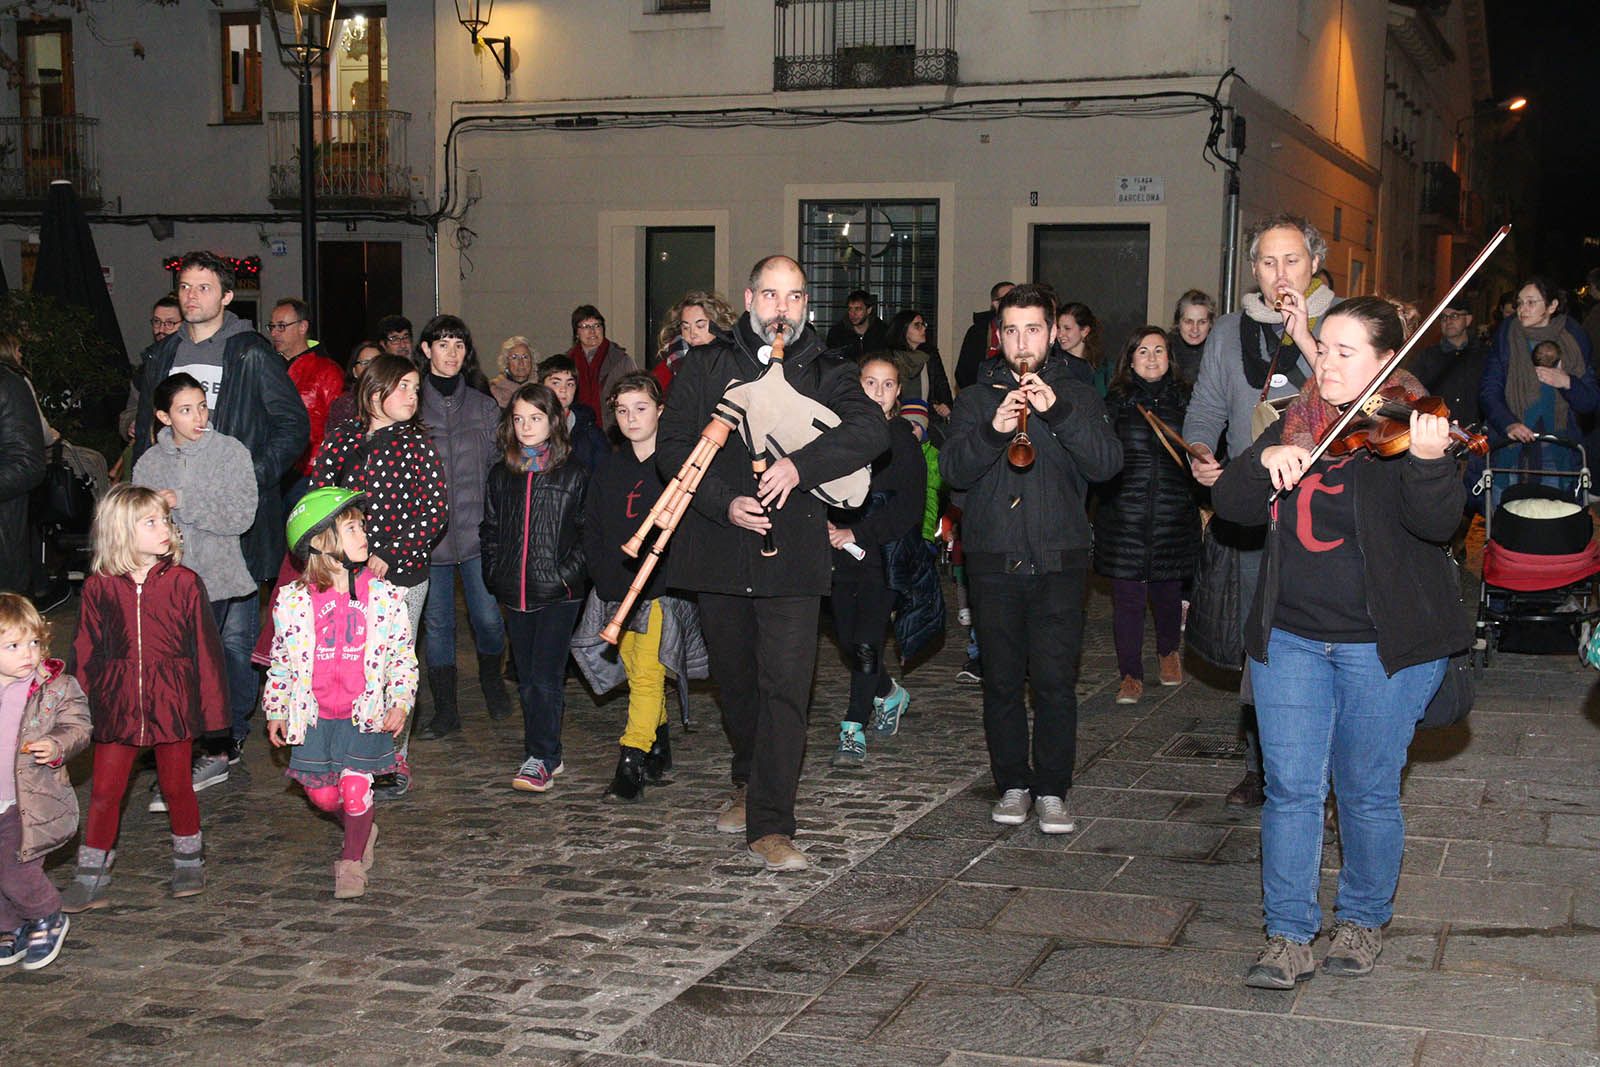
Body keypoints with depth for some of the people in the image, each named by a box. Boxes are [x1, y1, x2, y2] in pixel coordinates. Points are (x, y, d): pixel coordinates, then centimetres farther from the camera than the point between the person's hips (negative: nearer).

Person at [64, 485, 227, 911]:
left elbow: (205, 647, -1)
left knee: (176, 786, 12)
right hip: (116, 704, 1)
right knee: (104, 792, 3)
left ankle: (188, 861, 32)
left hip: (173, 703, -1)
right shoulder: (99, 588, -2)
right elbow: (86, 653, 6)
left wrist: (211, 706, -2)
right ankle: (90, 879, 15)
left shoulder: (183, 582, -5)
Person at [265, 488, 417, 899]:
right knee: (322, 793, 4)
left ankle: (352, 861, 16)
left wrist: (400, 704, -4)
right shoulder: (294, 600, -3)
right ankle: (364, 828, 34)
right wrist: (276, 711, 9)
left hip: (365, 712, -1)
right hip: (315, 714, 1)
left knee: (355, 788, -7)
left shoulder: (383, 596, -3)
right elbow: (281, 660, 7)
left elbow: (402, 655, 3)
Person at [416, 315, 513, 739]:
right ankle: (445, 711, 14)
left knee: (488, 616, -1)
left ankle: (492, 681, 29)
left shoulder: (484, 407, 8)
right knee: (437, 621, 4)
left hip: (477, 529, 1)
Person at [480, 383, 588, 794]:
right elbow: (490, 529, 18)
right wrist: (494, 574, 7)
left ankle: (541, 759, -4)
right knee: (527, 680, 9)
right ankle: (547, 756, 18)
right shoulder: (500, 474, 11)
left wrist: (568, 573, -11)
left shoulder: (573, 474, -2)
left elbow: (587, 531, -2)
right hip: (515, 592, 5)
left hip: (558, 593, -5)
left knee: (546, 678, -9)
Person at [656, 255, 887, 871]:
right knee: (734, 681, 14)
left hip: (793, 556, -2)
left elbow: (871, 429, -11)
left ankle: (771, 826, -7)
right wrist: (723, 502, -14)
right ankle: (749, 784, 38)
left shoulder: (825, 375, 7)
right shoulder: (707, 368, 8)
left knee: (785, 687, -9)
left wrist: (800, 466, -24)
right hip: (717, 553, 2)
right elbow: (672, 446, 1)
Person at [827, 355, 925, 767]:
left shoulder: (904, 439, -3)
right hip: (843, 551, 4)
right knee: (847, 640, 10)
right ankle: (890, 695, 37)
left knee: (866, 642, -10)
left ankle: (854, 730, -4)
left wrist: (857, 533, -13)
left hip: (885, 553, -4)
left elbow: (910, 506, -8)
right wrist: (827, 524, -7)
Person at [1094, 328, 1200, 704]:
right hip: (1124, 514, -1)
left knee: (1168, 591, 11)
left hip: (1174, 514, 1)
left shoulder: (1184, 400, 6)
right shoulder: (1116, 402, 2)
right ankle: (1131, 675, 8)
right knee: (1127, 597, -2)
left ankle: (1169, 651, 38)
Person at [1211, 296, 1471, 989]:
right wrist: (1266, 460, -18)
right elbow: (1232, 505, 2)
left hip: (1383, 645, -4)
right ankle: (1289, 936, 8)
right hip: (1291, 637, 4)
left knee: (1368, 791, 8)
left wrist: (1429, 462, -42)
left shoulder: (1406, 428, -8)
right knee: (1291, 788, 1)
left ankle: (1363, 919, 27)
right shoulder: (1295, 425, 8)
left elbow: (1436, 523, -22)